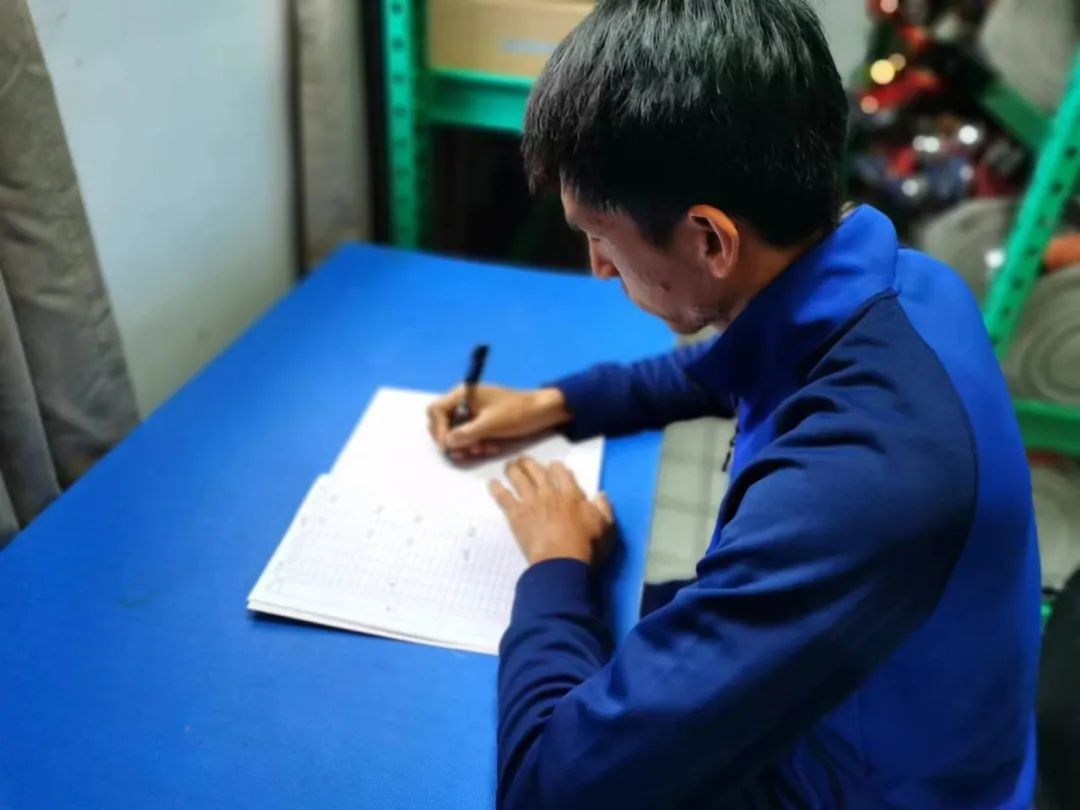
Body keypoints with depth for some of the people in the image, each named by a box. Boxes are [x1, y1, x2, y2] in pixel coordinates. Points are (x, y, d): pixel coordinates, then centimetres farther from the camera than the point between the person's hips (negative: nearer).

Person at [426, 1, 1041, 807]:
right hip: (821, 720, 6)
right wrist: (555, 402, 0)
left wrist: (556, 566, -20)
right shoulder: (889, 286, -13)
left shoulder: (854, 479, -42)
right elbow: (725, 371, 9)